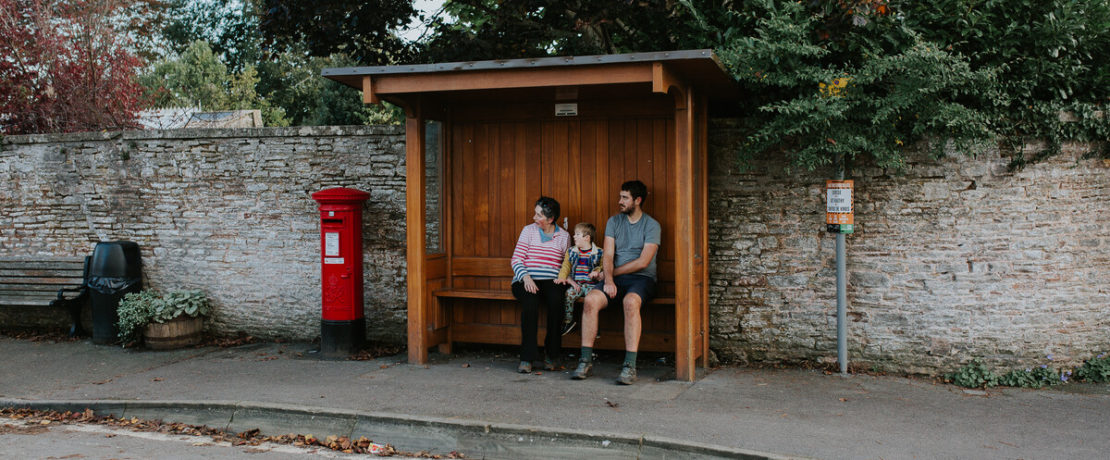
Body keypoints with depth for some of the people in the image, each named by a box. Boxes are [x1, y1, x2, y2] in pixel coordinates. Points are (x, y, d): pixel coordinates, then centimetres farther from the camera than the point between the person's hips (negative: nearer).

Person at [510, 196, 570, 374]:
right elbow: (516, 259, 3)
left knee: (556, 300, -34)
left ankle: (551, 355, -19)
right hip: (526, 280, -1)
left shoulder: (564, 236, 12)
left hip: (551, 281, 1)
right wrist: (526, 277, -14)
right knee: (530, 301, -35)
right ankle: (527, 357, -29)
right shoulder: (529, 231, 9)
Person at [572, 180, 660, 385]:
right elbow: (608, 256, 3)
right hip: (615, 279, 4)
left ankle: (630, 366, -37)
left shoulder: (652, 225, 0)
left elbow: (642, 262, -9)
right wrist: (608, 280, -15)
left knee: (630, 301, -38)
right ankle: (586, 360, -21)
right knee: (590, 300, -26)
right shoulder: (613, 222, 13)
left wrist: (611, 272, -5)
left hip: (642, 279, -4)